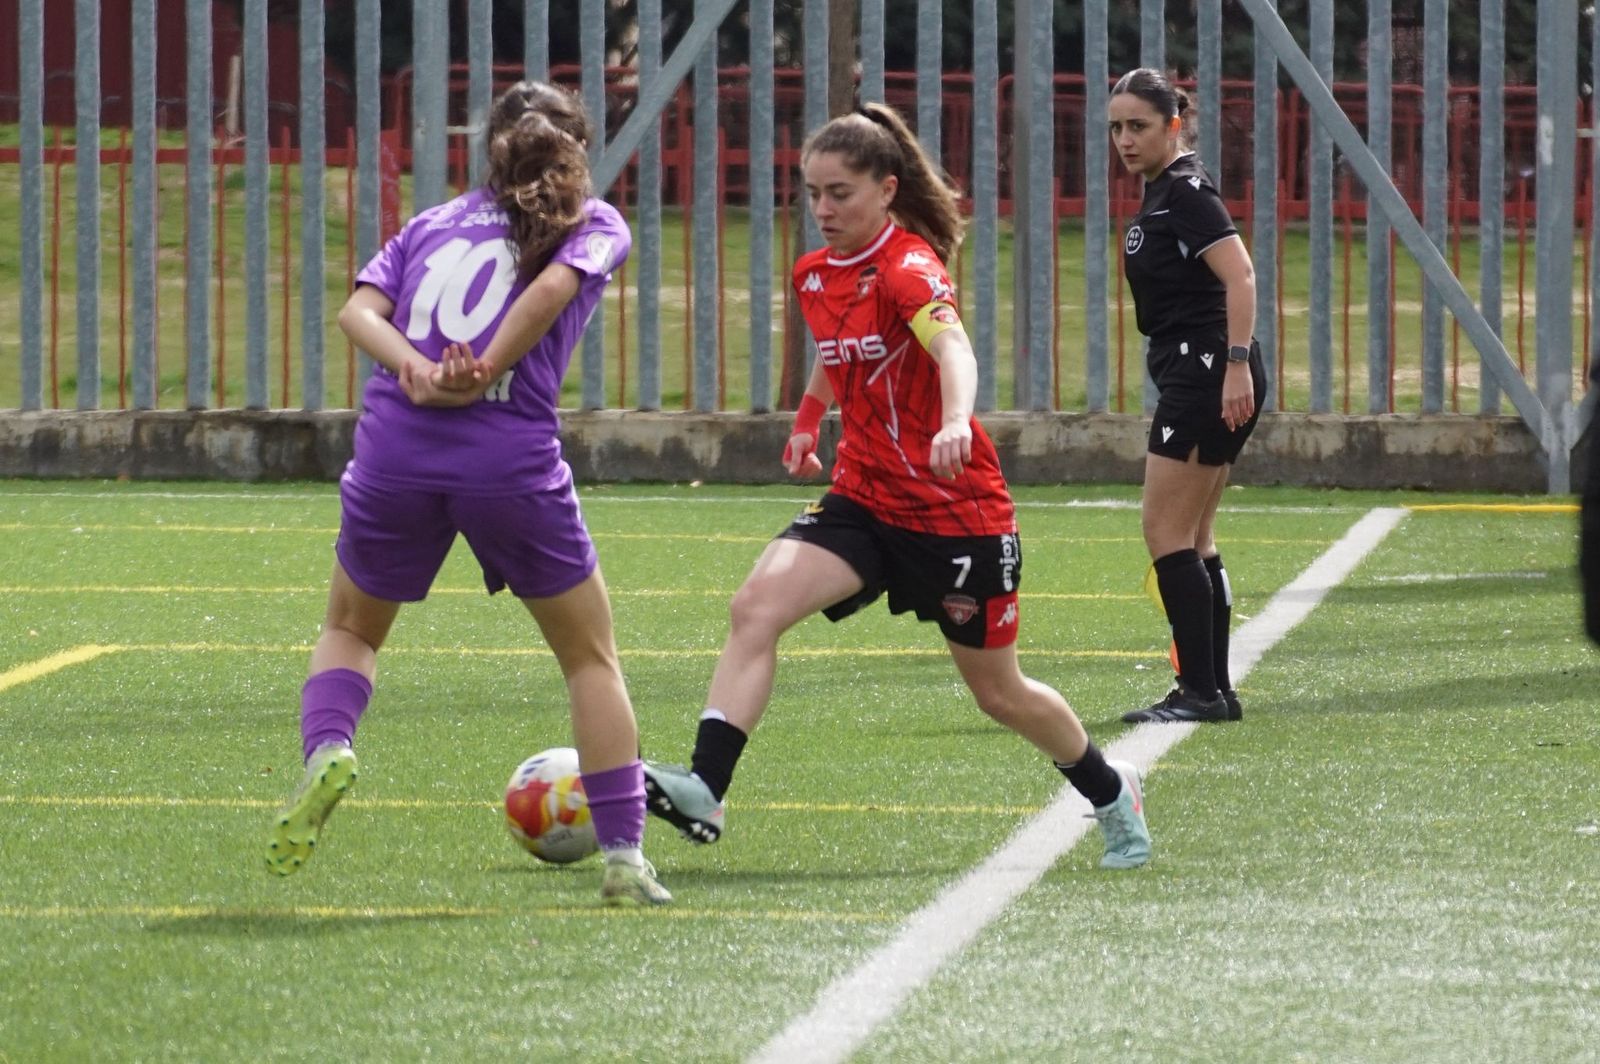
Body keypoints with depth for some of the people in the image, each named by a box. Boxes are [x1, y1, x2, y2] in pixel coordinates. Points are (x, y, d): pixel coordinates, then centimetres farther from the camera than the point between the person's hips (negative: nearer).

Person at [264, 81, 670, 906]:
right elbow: (552, 287, -11)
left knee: (350, 628, 25)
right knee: (591, 658, 14)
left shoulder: (432, 224, 22)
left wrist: (416, 371, -10)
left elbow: (359, 309, 4)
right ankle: (623, 857, 8)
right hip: (511, 459, -3)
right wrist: (483, 379, -8)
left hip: (395, 447, 3)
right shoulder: (594, 224, 12)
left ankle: (326, 748, -6)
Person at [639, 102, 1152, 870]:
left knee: (999, 692, 9)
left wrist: (955, 423, -57)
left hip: (956, 511, -6)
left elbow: (952, 348, -39)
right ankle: (703, 790, -30)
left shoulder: (908, 267, -17)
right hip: (864, 501, 6)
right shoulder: (815, 274, 5)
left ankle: (1112, 794, 36)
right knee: (757, 605, -21)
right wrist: (808, 421, 29)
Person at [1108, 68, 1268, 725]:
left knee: (1167, 534, -8)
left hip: (1206, 370, -10)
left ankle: (1201, 691, -7)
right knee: (1192, 541, 13)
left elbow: (1239, 275, -22)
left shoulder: (1185, 190, -13)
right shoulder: (1161, 193, 17)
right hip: (1190, 375, 10)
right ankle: (1213, 689, 16)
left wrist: (1237, 364, -28)